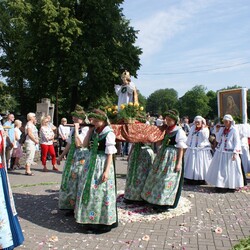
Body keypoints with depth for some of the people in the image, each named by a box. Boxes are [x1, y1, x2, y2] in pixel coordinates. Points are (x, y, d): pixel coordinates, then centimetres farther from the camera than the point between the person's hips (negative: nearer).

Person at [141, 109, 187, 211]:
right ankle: (156, 201, 27)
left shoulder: (179, 131, -11)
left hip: (172, 157, -8)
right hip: (162, 156, 8)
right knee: (158, 177, 13)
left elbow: (181, 148, -13)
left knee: (167, 180, -1)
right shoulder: (166, 130, 10)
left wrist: (179, 163, -16)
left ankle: (164, 203, 12)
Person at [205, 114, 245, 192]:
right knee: (219, 169, 8)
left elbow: (237, 142, -9)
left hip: (230, 153, -5)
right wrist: (217, 131, 0)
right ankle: (220, 185, 19)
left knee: (230, 169, 1)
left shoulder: (234, 130, -8)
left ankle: (230, 186, 13)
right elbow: (218, 140, 9)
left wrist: (235, 153, -16)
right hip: (220, 152, 6)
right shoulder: (222, 129, 8)